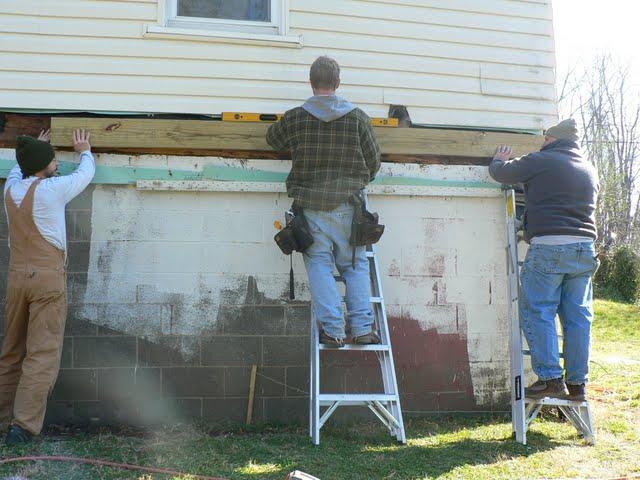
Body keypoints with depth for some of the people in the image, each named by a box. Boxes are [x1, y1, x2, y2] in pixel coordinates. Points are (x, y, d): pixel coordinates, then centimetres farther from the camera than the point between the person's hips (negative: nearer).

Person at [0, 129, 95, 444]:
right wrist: (84, 151, 28)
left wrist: (34, 147, 44)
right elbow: (86, 173, 9)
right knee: (43, 353, -4)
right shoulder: (52, 190, -9)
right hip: (47, 277, -6)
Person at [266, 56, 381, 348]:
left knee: (319, 264, 4)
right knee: (355, 264, 10)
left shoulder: (295, 118, -1)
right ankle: (363, 328, 5)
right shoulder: (358, 117, 0)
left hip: (310, 205, -1)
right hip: (348, 204, 1)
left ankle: (333, 330, -3)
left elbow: (273, 140, 19)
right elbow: (373, 161, 8)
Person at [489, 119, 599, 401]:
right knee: (578, 316, 8)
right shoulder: (589, 170, 19)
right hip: (585, 249, 7)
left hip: (548, 247, -7)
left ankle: (551, 379, -5)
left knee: (537, 314, -1)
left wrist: (499, 160, 29)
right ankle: (577, 383, 12)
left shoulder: (541, 161, -2)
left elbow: (500, 173, 7)